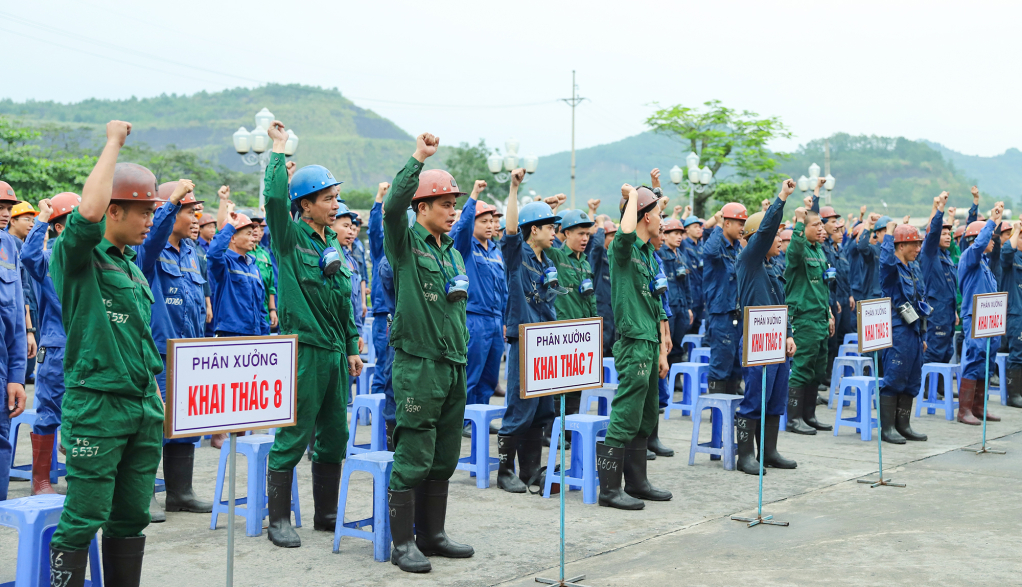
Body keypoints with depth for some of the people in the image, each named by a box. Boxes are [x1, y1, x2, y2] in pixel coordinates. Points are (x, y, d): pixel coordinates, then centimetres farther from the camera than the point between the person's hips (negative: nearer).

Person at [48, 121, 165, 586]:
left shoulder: (132, 265, 17)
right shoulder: (77, 256, -7)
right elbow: (88, 211, -30)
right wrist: (114, 141, -20)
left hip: (143, 407, 8)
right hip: (96, 406, -8)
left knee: (132, 517, 13)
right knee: (83, 520, -4)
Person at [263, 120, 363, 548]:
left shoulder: (332, 243, 14)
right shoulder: (290, 237, -6)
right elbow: (274, 197, -25)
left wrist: (352, 347, 16)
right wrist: (279, 149, -15)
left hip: (334, 352, 7)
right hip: (303, 349, -7)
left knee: (334, 436, 13)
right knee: (293, 437, -3)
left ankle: (326, 513, 25)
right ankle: (278, 520, 7)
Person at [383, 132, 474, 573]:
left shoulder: (453, 251, 17)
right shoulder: (405, 242, -4)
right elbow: (393, 206, -26)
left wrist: (463, 352, 17)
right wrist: (418, 158, -26)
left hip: (454, 365, 8)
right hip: (418, 364, -7)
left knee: (443, 459, 12)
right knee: (413, 458, -5)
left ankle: (432, 534, 22)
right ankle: (403, 543, 4)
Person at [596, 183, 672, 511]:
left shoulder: (648, 253, 18)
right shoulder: (623, 249, -9)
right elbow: (626, 232, -37)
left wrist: (662, 351, 19)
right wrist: (633, 194, -20)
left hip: (650, 344, 9)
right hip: (633, 342, -9)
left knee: (646, 419, 14)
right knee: (625, 419, -7)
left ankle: (637, 482, 24)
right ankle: (609, 488, -2)